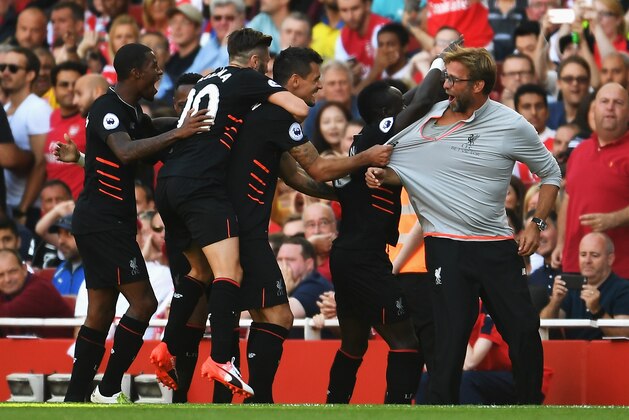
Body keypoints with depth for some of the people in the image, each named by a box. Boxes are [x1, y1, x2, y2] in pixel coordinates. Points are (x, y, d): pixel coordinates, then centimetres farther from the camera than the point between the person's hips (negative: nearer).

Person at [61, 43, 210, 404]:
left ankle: (75, 399, 12)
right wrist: (177, 134, -37)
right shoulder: (108, 109, -15)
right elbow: (126, 152, -33)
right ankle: (109, 391, -12)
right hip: (103, 221, -10)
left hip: (109, 223, 10)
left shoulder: (134, 113, 15)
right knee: (143, 303, -13)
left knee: (101, 313, 10)